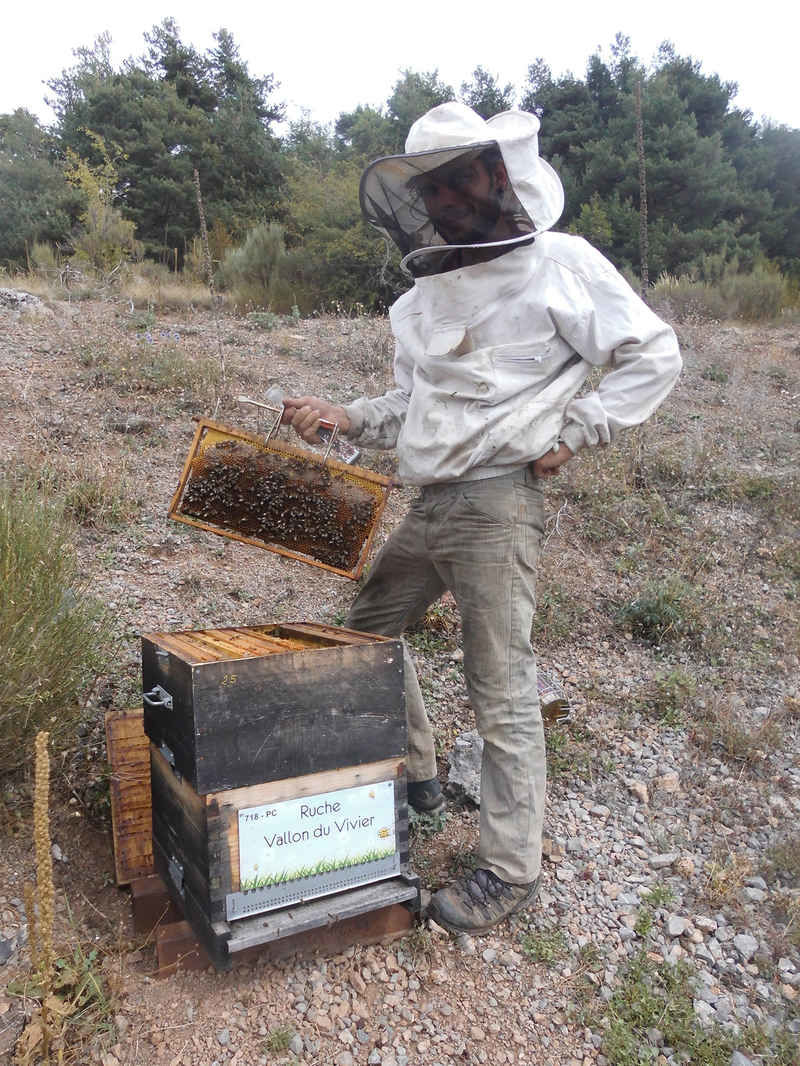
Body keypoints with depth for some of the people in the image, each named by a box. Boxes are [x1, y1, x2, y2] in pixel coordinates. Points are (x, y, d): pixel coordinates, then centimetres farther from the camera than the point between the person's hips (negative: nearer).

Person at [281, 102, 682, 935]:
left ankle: (511, 870, 14)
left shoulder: (559, 265, -4)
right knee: (369, 625, 17)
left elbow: (653, 356, -4)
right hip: (429, 505, 8)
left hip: (499, 505, -8)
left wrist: (573, 432, -10)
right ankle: (414, 773, 37)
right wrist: (343, 417, 5)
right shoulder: (424, 296, 16)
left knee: (501, 691, -3)